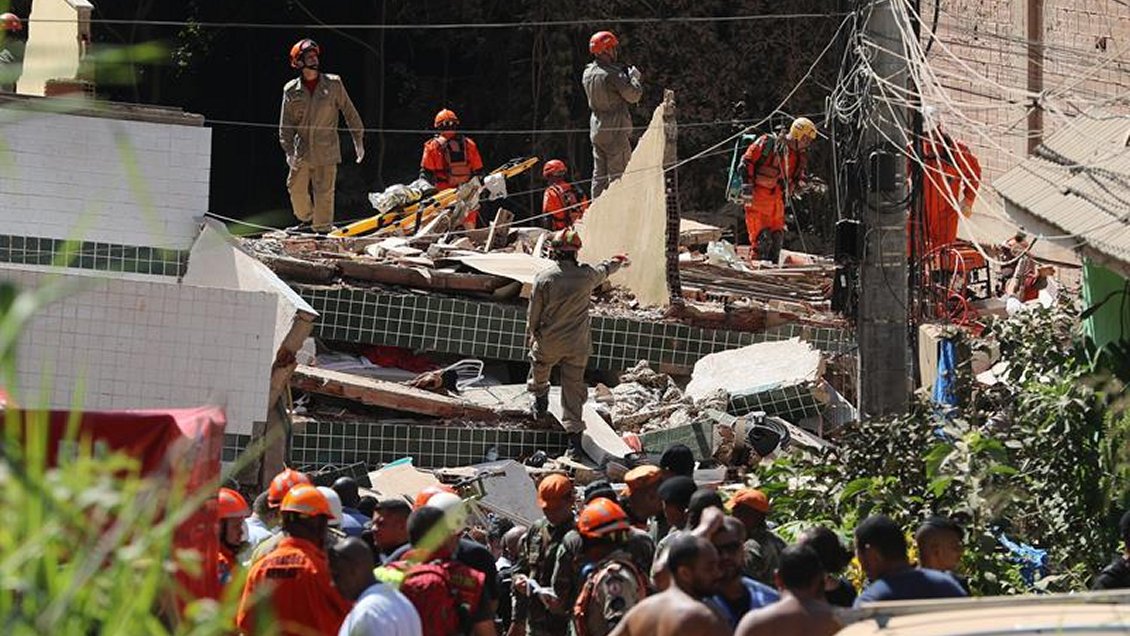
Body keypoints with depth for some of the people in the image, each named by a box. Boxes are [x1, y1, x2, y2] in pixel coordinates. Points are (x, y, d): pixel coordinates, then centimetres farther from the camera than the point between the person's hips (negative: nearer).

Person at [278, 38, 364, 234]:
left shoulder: (333, 84, 0)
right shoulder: (291, 90, 2)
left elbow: (349, 112, 7)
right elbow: (286, 124, 3)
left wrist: (358, 140, 7)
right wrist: (289, 150, -7)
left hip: (326, 150, -2)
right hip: (302, 150, 2)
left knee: (324, 193, -4)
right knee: (297, 189, 6)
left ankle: (323, 230, 3)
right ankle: (306, 218, 33)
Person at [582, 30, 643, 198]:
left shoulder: (588, 74, 7)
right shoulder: (612, 75, -19)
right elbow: (633, 95, -15)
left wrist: (625, 75, 12)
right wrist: (634, 78, 3)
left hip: (596, 130, 8)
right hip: (615, 131, -8)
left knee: (599, 176, 13)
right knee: (617, 175, -5)